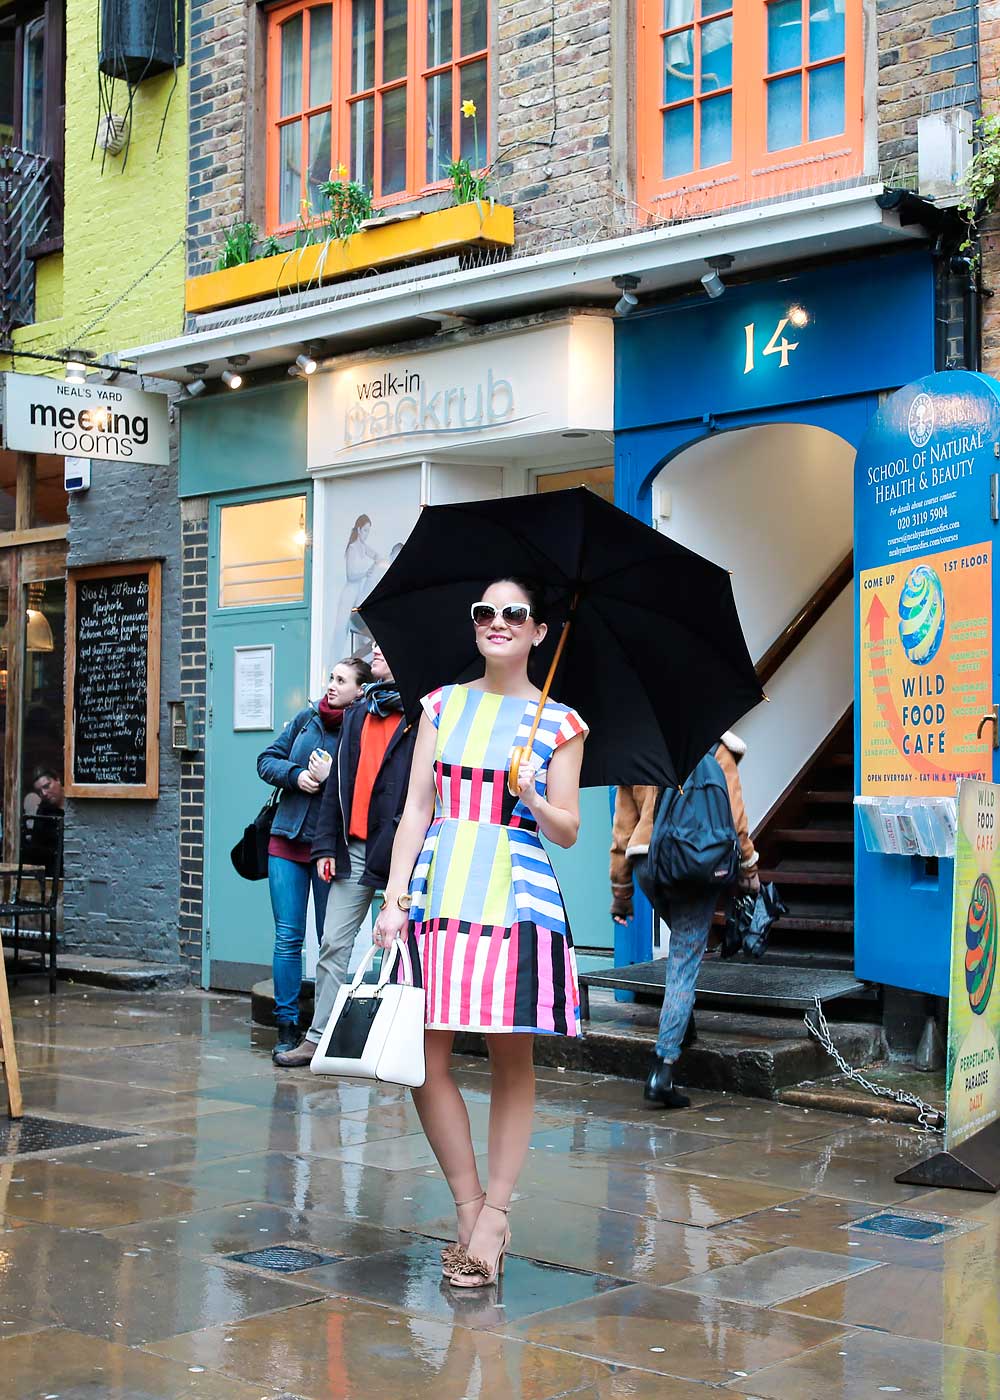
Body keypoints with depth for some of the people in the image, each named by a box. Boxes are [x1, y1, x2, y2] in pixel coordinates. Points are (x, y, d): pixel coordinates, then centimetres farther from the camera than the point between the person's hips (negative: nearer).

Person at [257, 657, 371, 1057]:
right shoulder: (306, 718, 7)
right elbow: (267, 760, 11)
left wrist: (330, 778, -21)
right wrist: (296, 775, -7)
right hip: (288, 841, 4)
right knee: (288, 938, 3)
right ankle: (287, 1027, 10)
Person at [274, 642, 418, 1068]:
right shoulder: (357, 714, 17)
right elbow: (337, 784, 17)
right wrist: (326, 846, 11)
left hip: (398, 850, -6)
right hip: (354, 847, 6)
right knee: (334, 944, 5)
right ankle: (319, 1037, 10)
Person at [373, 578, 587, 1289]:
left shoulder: (559, 723, 5)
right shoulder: (443, 706, 12)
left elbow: (569, 831, 6)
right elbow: (417, 811, 10)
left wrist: (534, 799, -15)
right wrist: (395, 897, 2)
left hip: (517, 898, -2)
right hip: (439, 893, 3)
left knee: (513, 1060, 2)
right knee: (426, 1059, -2)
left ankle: (494, 1214, 13)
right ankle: (471, 1211, 12)